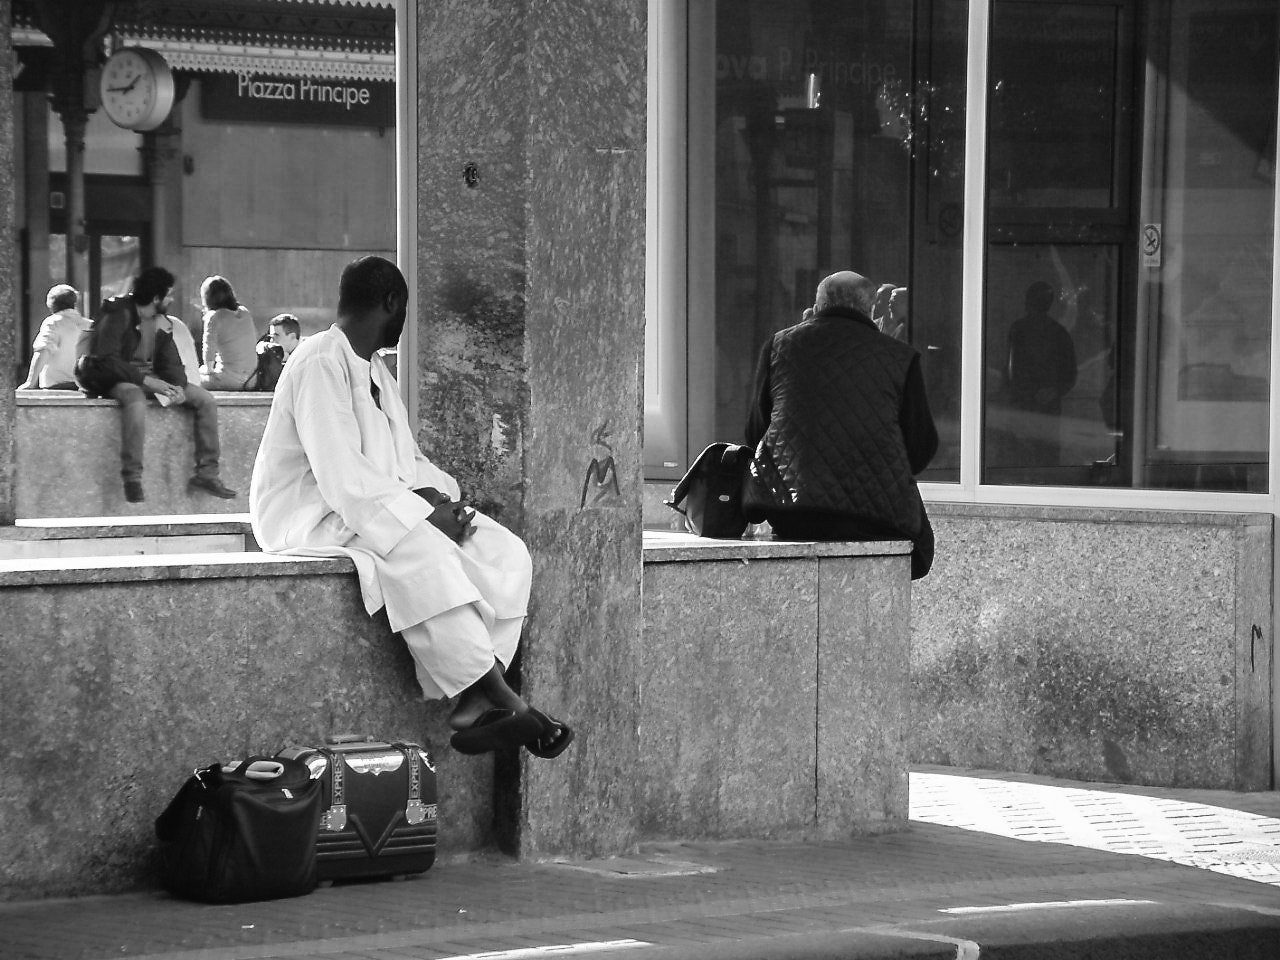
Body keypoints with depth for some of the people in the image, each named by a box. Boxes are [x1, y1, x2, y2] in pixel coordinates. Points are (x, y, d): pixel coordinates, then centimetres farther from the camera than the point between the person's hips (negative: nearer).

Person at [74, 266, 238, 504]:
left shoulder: (160, 321, 10)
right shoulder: (118, 315, -14)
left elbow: (171, 360, 9)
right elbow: (107, 361, -22)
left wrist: (178, 386, -14)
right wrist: (146, 380, -29)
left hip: (149, 377, 8)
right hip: (116, 379, -8)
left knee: (205, 399, -6)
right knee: (135, 398, -43)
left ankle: (206, 473, -7)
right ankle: (132, 480, -41)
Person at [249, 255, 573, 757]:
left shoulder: (375, 370, 17)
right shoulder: (320, 363, -15)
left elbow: (405, 459, 18)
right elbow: (341, 476, -24)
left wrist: (436, 496, -4)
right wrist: (421, 512, -22)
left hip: (377, 504, 10)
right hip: (312, 516, -10)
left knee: (507, 555, -9)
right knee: (421, 553, -37)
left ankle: (474, 705, -24)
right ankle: (503, 699, -32)